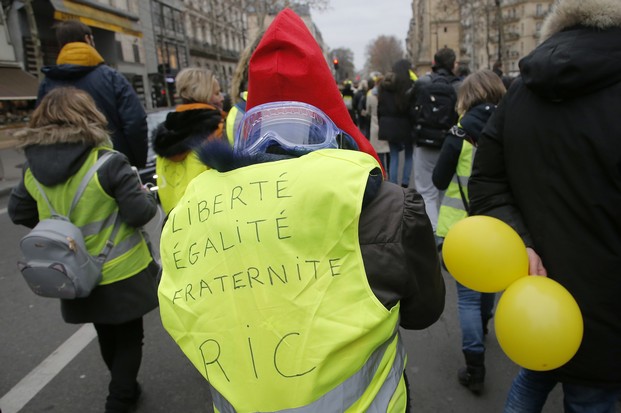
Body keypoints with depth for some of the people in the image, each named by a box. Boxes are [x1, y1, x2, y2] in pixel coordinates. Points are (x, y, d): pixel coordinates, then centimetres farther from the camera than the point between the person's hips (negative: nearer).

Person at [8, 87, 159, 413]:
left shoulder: (33, 170, -4)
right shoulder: (107, 163, -21)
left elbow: (19, 213, 9)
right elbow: (139, 213, -21)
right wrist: (146, 195, -1)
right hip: (120, 273, -6)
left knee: (107, 338, 26)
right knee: (129, 337, 15)